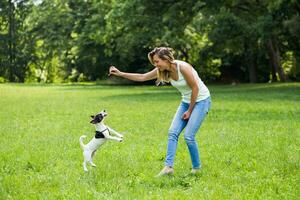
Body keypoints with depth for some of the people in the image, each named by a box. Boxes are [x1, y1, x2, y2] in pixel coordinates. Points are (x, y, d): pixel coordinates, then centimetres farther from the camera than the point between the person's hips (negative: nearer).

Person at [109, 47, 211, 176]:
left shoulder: (183, 67, -26)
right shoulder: (162, 70, -4)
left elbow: (195, 88, -19)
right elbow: (142, 77, 1)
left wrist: (190, 110, -11)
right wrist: (120, 74, -5)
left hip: (201, 100, -7)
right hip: (186, 101, 7)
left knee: (188, 136, -13)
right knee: (173, 132, -5)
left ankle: (196, 168, 5)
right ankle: (169, 167, -6)